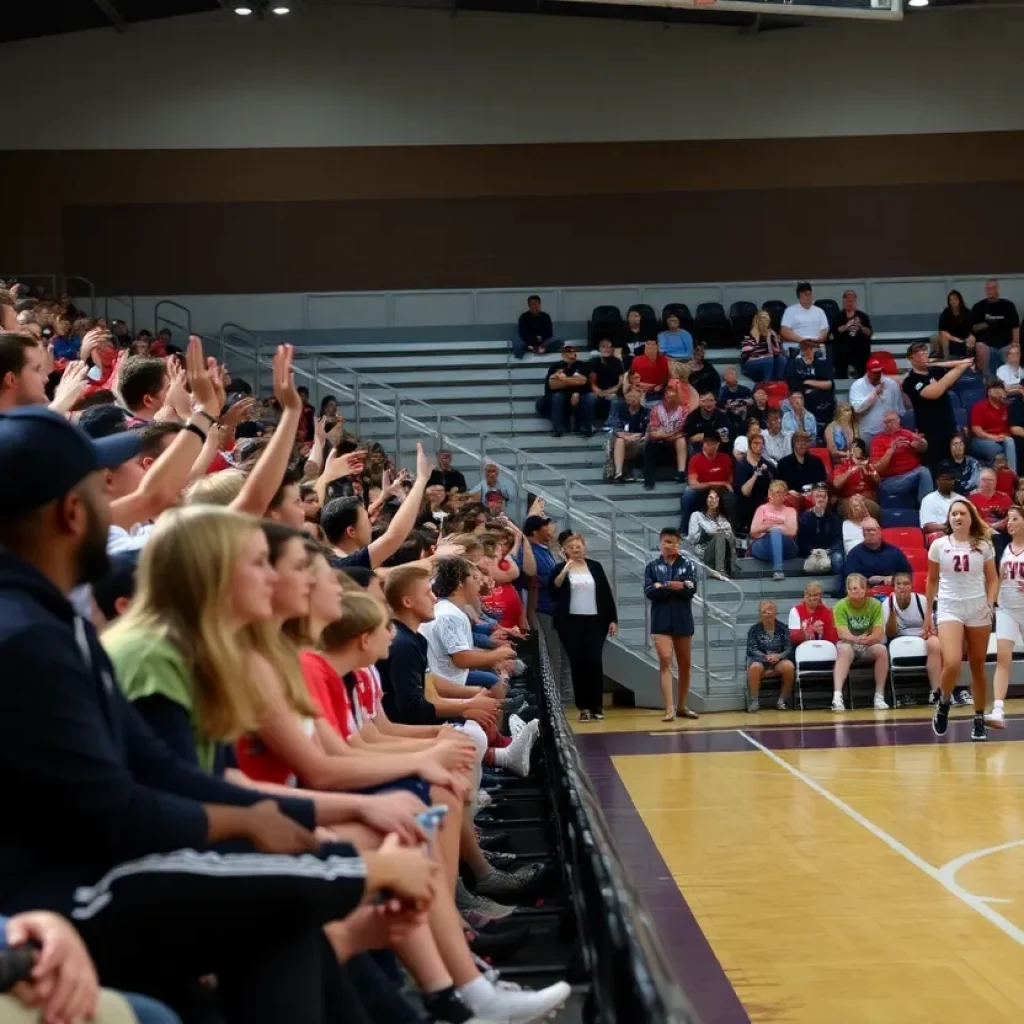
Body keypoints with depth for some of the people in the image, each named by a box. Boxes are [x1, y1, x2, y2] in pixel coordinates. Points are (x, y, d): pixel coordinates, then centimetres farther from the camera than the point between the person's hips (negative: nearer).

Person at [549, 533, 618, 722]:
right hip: (570, 623, 0)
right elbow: (553, 594, -8)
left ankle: (597, 706, 0)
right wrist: (563, 573, -19)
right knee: (577, 663, -1)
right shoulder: (560, 568, 4)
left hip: (595, 621, 0)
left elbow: (606, 594, 9)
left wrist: (612, 619, 5)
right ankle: (583, 707, 3)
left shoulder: (595, 566, 7)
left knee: (594, 661, -6)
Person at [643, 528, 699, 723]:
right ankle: (669, 709, -16)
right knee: (665, 661, -12)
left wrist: (663, 587, -15)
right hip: (661, 620, -2)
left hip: (683, 620, 2)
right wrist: (676, 586, -15)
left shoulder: (687, 565, 4)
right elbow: (649, 592, -8)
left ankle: (681, 706, 24)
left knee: (684, 664, 10)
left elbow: (692, 589, -9)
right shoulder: (652, 567, 4)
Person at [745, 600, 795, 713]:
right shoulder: (754, 629, 6)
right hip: (760, 660, -1)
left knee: (789, 666, -34)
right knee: (754, 667, -38)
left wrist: (778, 656, -23)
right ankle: (754, 702, -24)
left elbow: (789, 649, 0)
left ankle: (782, 700, -16)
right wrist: (766, 657, -24)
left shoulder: (783, 628, 8)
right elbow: (752, 650, -5)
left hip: (779, 661, 1)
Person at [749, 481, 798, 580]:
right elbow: (753, 531, 7)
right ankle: (778, 570, -60)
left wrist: (767, 526, 0)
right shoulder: (762, 509, 24)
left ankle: (777, 570, -58)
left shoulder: (790, 511, 23)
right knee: (775, 532, -37)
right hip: (761, 547, -1)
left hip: (785, 548, 1)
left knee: (775, 532, -36)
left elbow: (792, 532, 1)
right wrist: (774, 526, 1)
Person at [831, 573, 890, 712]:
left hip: (869, 648, 2)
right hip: (849, 645, -2)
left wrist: (866, 639, -30)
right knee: (844, 649, -36)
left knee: (881, 649, -31)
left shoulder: (875, 604, -5)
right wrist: (857, 639, -35)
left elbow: (879, 634, -11)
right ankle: (837, 695, -49)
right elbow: (842, 633, -17)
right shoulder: (840, 606, -8)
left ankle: (879, 696, -26)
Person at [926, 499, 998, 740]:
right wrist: (928, 613, 10)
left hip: (977, 609, 1)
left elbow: (993, 579, 6)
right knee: (952, 663, -19)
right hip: (949, 608, -1)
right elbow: (932, 581, 10)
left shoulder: (983, 545, 2)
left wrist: (990, 604, -11)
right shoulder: (939, 545, 2)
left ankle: (979, 719, 16)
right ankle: (944, 703, 9)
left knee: (978, 667, 5)